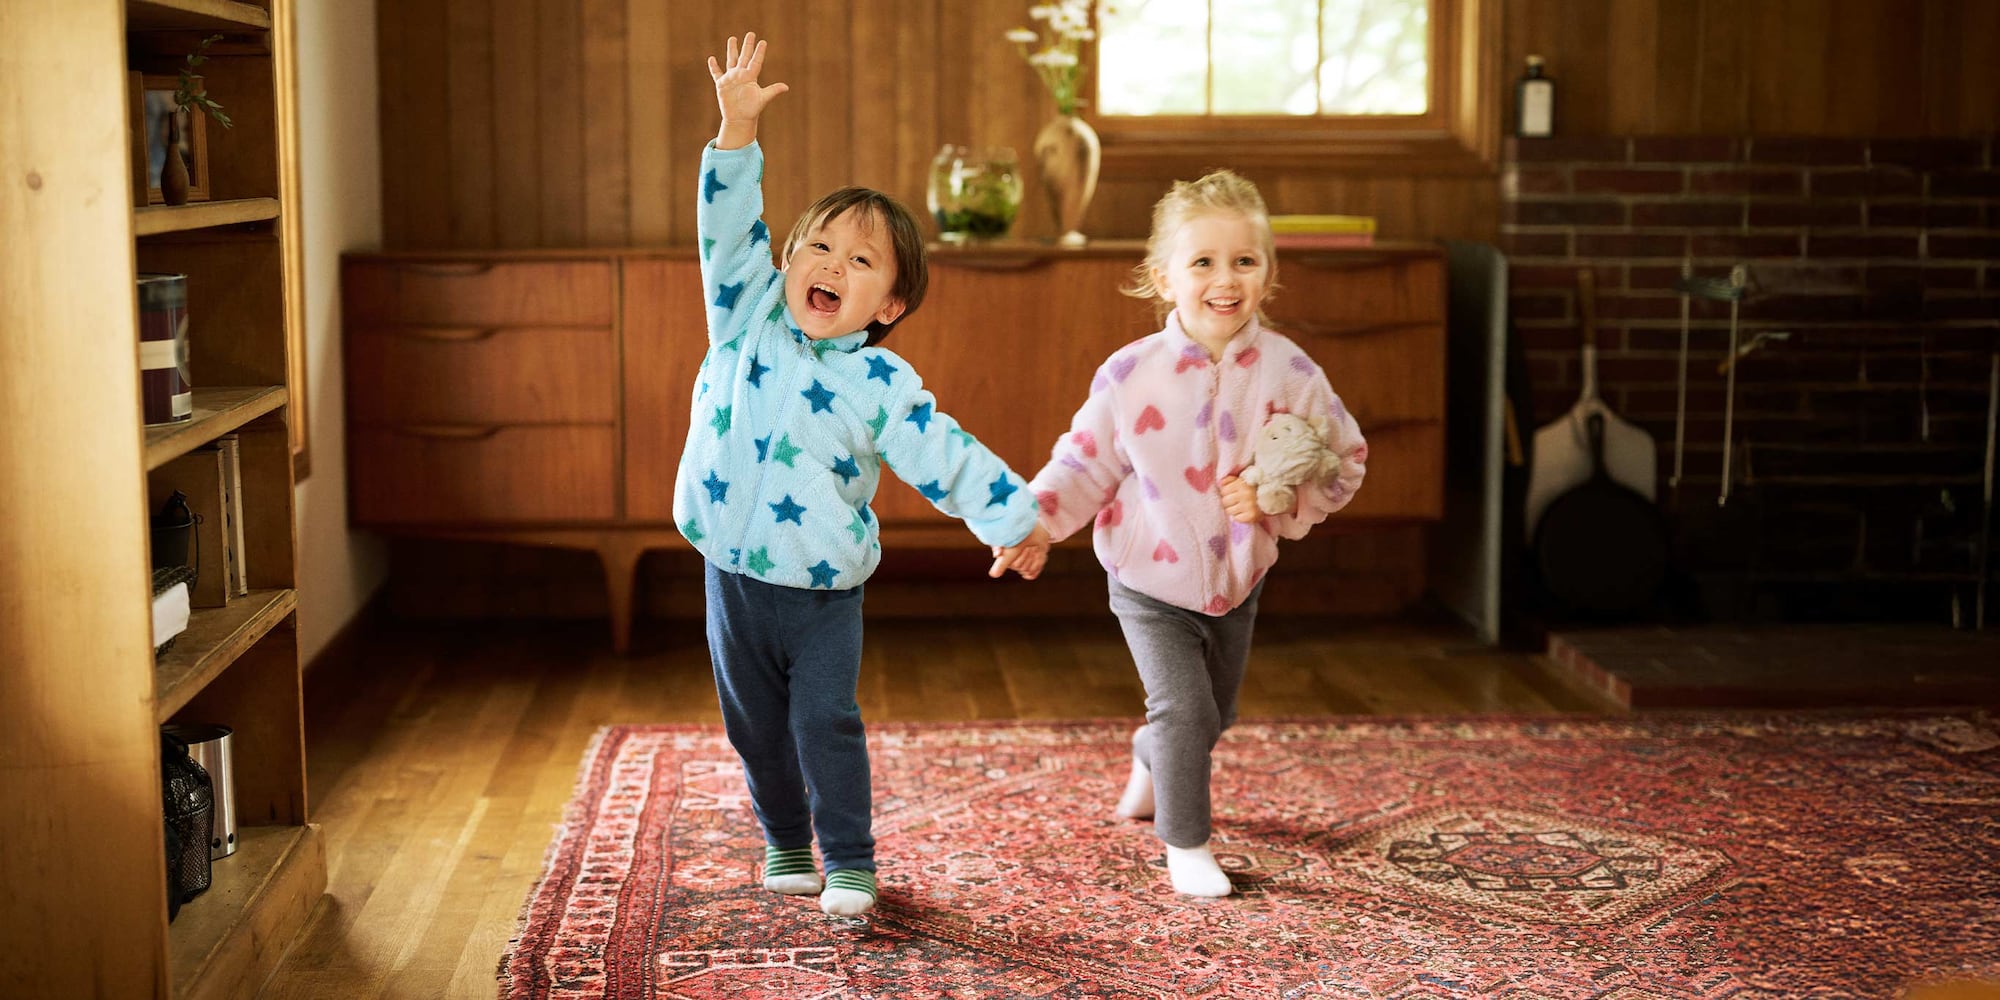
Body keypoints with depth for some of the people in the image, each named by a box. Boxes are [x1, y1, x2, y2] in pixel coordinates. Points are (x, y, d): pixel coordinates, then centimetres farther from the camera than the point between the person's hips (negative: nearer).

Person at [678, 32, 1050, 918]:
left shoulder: (881, 382, -7)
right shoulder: (746, 320, 1)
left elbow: (946, 455, -5)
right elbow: (729, 230, -5)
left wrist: (1017, 518, -10)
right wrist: (737, 130, -16)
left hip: (824, 591, -3)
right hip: (732, 576, 3)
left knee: (826, 723, -5)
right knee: (757, 727, 13)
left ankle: (849, 864, 10)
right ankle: (786, 846, 32)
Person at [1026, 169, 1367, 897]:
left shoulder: (1289, 372, -15)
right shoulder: (1130, 374, -18)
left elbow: (1345, 463, -6)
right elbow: (1086, 464, -7)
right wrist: (1033, 519, -23)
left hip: (1237, 581, 3)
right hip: (1150, 583, -3)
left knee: (1213, 716, 22)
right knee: (1185, 710, -13)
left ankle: (1149, 765, 55)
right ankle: (1185, 845, 9)